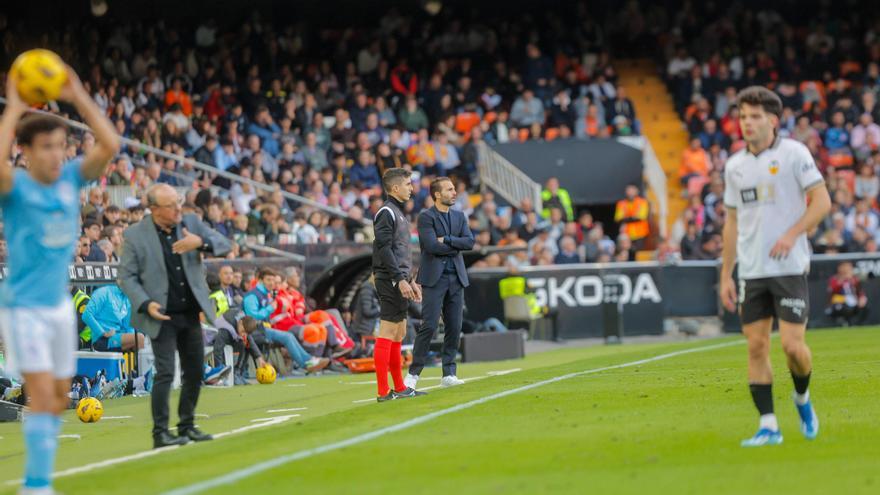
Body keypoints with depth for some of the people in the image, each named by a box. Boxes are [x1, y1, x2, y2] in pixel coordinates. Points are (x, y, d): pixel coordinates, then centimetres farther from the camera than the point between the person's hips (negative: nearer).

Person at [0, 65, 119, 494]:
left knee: (58, 401, 12)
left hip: (60, 305, 6)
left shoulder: (71, 178, 0)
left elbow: (110, 145, -9)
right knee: (42, 397, -14)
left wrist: (79, 97, -14)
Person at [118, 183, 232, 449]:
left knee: (195, 372, 10)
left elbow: (225, 245, -1)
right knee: (165, 373, -12)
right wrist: (146, 304, -18)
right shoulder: (135, 235, -8)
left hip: (191, 314, 5)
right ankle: (160, 433, -5)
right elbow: (127, 276, -4)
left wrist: (201, 242, -22)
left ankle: (187, 426, 23)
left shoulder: (191, 223, 2)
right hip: (162, 316, -5)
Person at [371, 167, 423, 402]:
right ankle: (383, 391, -12)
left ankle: (399, 388, 17)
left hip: (399, 281, 10)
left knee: (399, 334, 12)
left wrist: (410, 281, 23)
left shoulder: (399, 213, 20)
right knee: (387, 333, -10)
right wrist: (400, 279, -21)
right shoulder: (386, 213, -10)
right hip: (390, 280, -10)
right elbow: (384, 249, -18)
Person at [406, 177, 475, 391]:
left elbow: (469, 242, 1)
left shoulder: (459, 216, 15)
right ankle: (414, 373, -4)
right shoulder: (426, 217, -4)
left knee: (454, 327, 3)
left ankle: (448, 374, 8)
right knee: (429, 326, -10)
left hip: (456, 277, 6)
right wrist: (456, 247, -5)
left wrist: (447, 240, -10)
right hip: (435, 277, -6)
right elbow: (431, 246, -16)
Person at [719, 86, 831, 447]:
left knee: (792, 344, -10)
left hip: (789, 267, -4)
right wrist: (726, 275, 12)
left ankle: (802, 397, 21)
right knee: (756, 346, -1)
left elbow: (822, 201, -6)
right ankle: (768, 426, 3)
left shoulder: (793, 153, -4)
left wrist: (792, 234, -19)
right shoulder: (735, 166, 11)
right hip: (751, 271, 4)